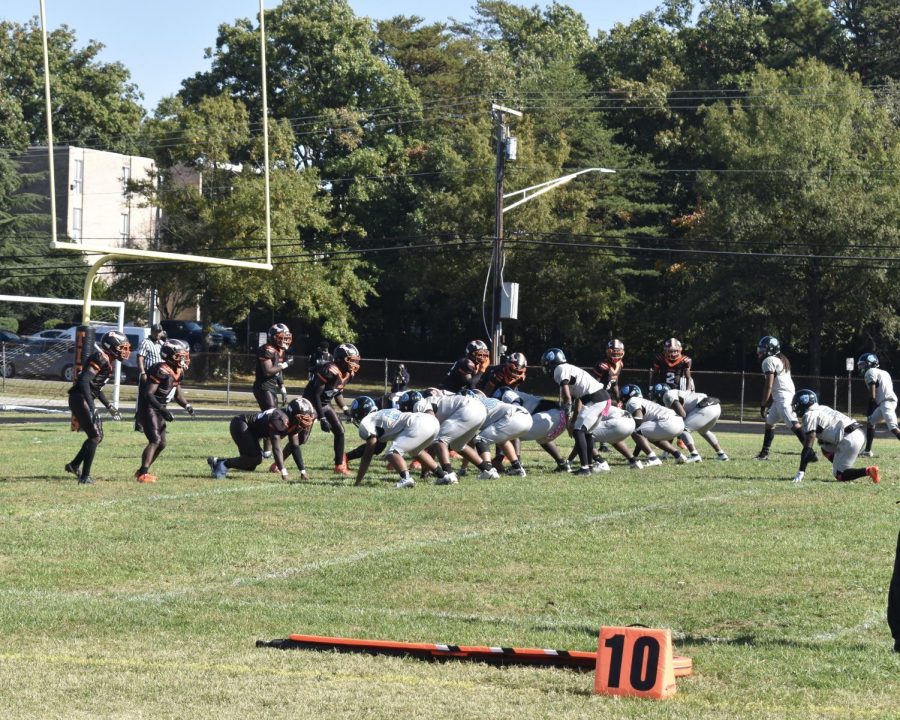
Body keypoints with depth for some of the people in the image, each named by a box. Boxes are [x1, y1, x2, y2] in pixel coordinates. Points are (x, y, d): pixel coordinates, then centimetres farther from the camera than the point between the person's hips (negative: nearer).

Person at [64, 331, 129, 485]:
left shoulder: (107, 361, 15)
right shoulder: (100, 359, -16)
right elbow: (84, 381, -25)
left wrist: (108, 406, 25)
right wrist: (91, 407, -29)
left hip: (84, 400, 10)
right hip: (80, 399, -10)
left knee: (97, 436, 16)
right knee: (95, 436, -8)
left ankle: (74, 465, 26)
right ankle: (85, 476, -4)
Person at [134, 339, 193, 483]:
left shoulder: (178, 371, 7)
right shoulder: (161, 371, -22)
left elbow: (177, 392, 20)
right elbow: (148, 393, -25)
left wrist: (186, 405, 3)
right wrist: (163, 409, -32)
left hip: (159, 410, 10)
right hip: (149, 408, -10)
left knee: (161, 444, 12)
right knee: (155, 440, -20)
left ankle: (142, 471, 23)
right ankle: (143, 474, -22)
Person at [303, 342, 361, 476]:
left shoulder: (348, 373, -2)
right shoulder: (329, 371, -29)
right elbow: (315, 394, -28)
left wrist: (346, 410, 4)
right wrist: (322, 418, -28)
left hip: (325, 404, 8)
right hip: (312, 403, -8)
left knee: (339, 431, 2)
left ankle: (340, 466, 11)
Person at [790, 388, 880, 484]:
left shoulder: (809, 415, -1)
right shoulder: (822, 408, 25)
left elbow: (807, 447, -7)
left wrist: (800, 472, -8)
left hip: (850, 439, -9)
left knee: (840, 476, -1)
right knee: (826, 448, 27)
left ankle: (868, 471, -17)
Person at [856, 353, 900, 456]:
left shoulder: (870, 372, -1)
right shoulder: (883, 372, 25)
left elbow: (872, 395, -9)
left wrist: (869, 410, -7)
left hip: (886, 402, -10)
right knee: (870, 422, 18)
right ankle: (868, 451, 22)